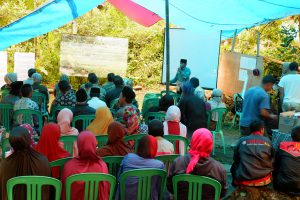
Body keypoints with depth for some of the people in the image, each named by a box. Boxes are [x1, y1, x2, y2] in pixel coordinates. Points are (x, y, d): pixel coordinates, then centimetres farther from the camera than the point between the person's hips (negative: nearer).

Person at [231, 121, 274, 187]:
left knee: (234, 167, 27)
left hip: (243, 180, 0)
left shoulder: (242, 140, 0)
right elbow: (273, 161, 11)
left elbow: (235, 159, 13)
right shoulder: (267, 141, 0)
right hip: (264, 181, 1)